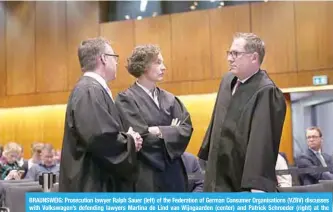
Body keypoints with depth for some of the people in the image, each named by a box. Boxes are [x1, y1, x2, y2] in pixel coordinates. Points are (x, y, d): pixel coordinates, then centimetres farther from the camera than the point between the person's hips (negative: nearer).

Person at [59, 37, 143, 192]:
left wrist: (128, 139, 3)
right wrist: (130, 141, -11)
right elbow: (100, 138, -27)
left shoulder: (95, 89, 15)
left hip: (101, 182, 11)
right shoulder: (89, 91, -16)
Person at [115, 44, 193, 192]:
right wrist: (171, 131, -5)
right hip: (146, 175, -5)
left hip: (173, 172, 6)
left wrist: (160, 131, -13)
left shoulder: (168, 98, 10)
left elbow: (187, 127, 1)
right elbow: (140, 136, -17)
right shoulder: (126, 99, -8)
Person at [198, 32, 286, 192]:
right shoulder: (228, 80, 8)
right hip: (219, 174, 9)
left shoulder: (267, 92, -20)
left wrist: (258, 184, -35)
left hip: (244, 179, -8)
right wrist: (208, 154, 24)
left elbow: (263, 139, -29)